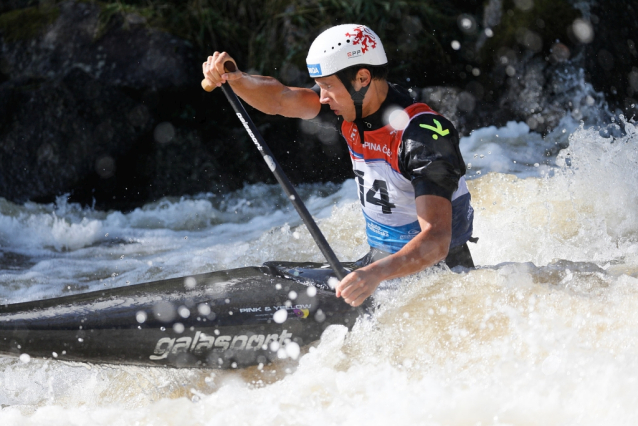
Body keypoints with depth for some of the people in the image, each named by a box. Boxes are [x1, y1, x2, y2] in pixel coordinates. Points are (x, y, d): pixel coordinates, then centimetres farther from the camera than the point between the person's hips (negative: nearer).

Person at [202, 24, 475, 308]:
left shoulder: (423, 134, -28)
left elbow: (436, 241, -37)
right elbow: (277, 100, -12)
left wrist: (377, 274, -53)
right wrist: (234, 78, -33)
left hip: (438, 266, -7)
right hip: (378, 260, 7)